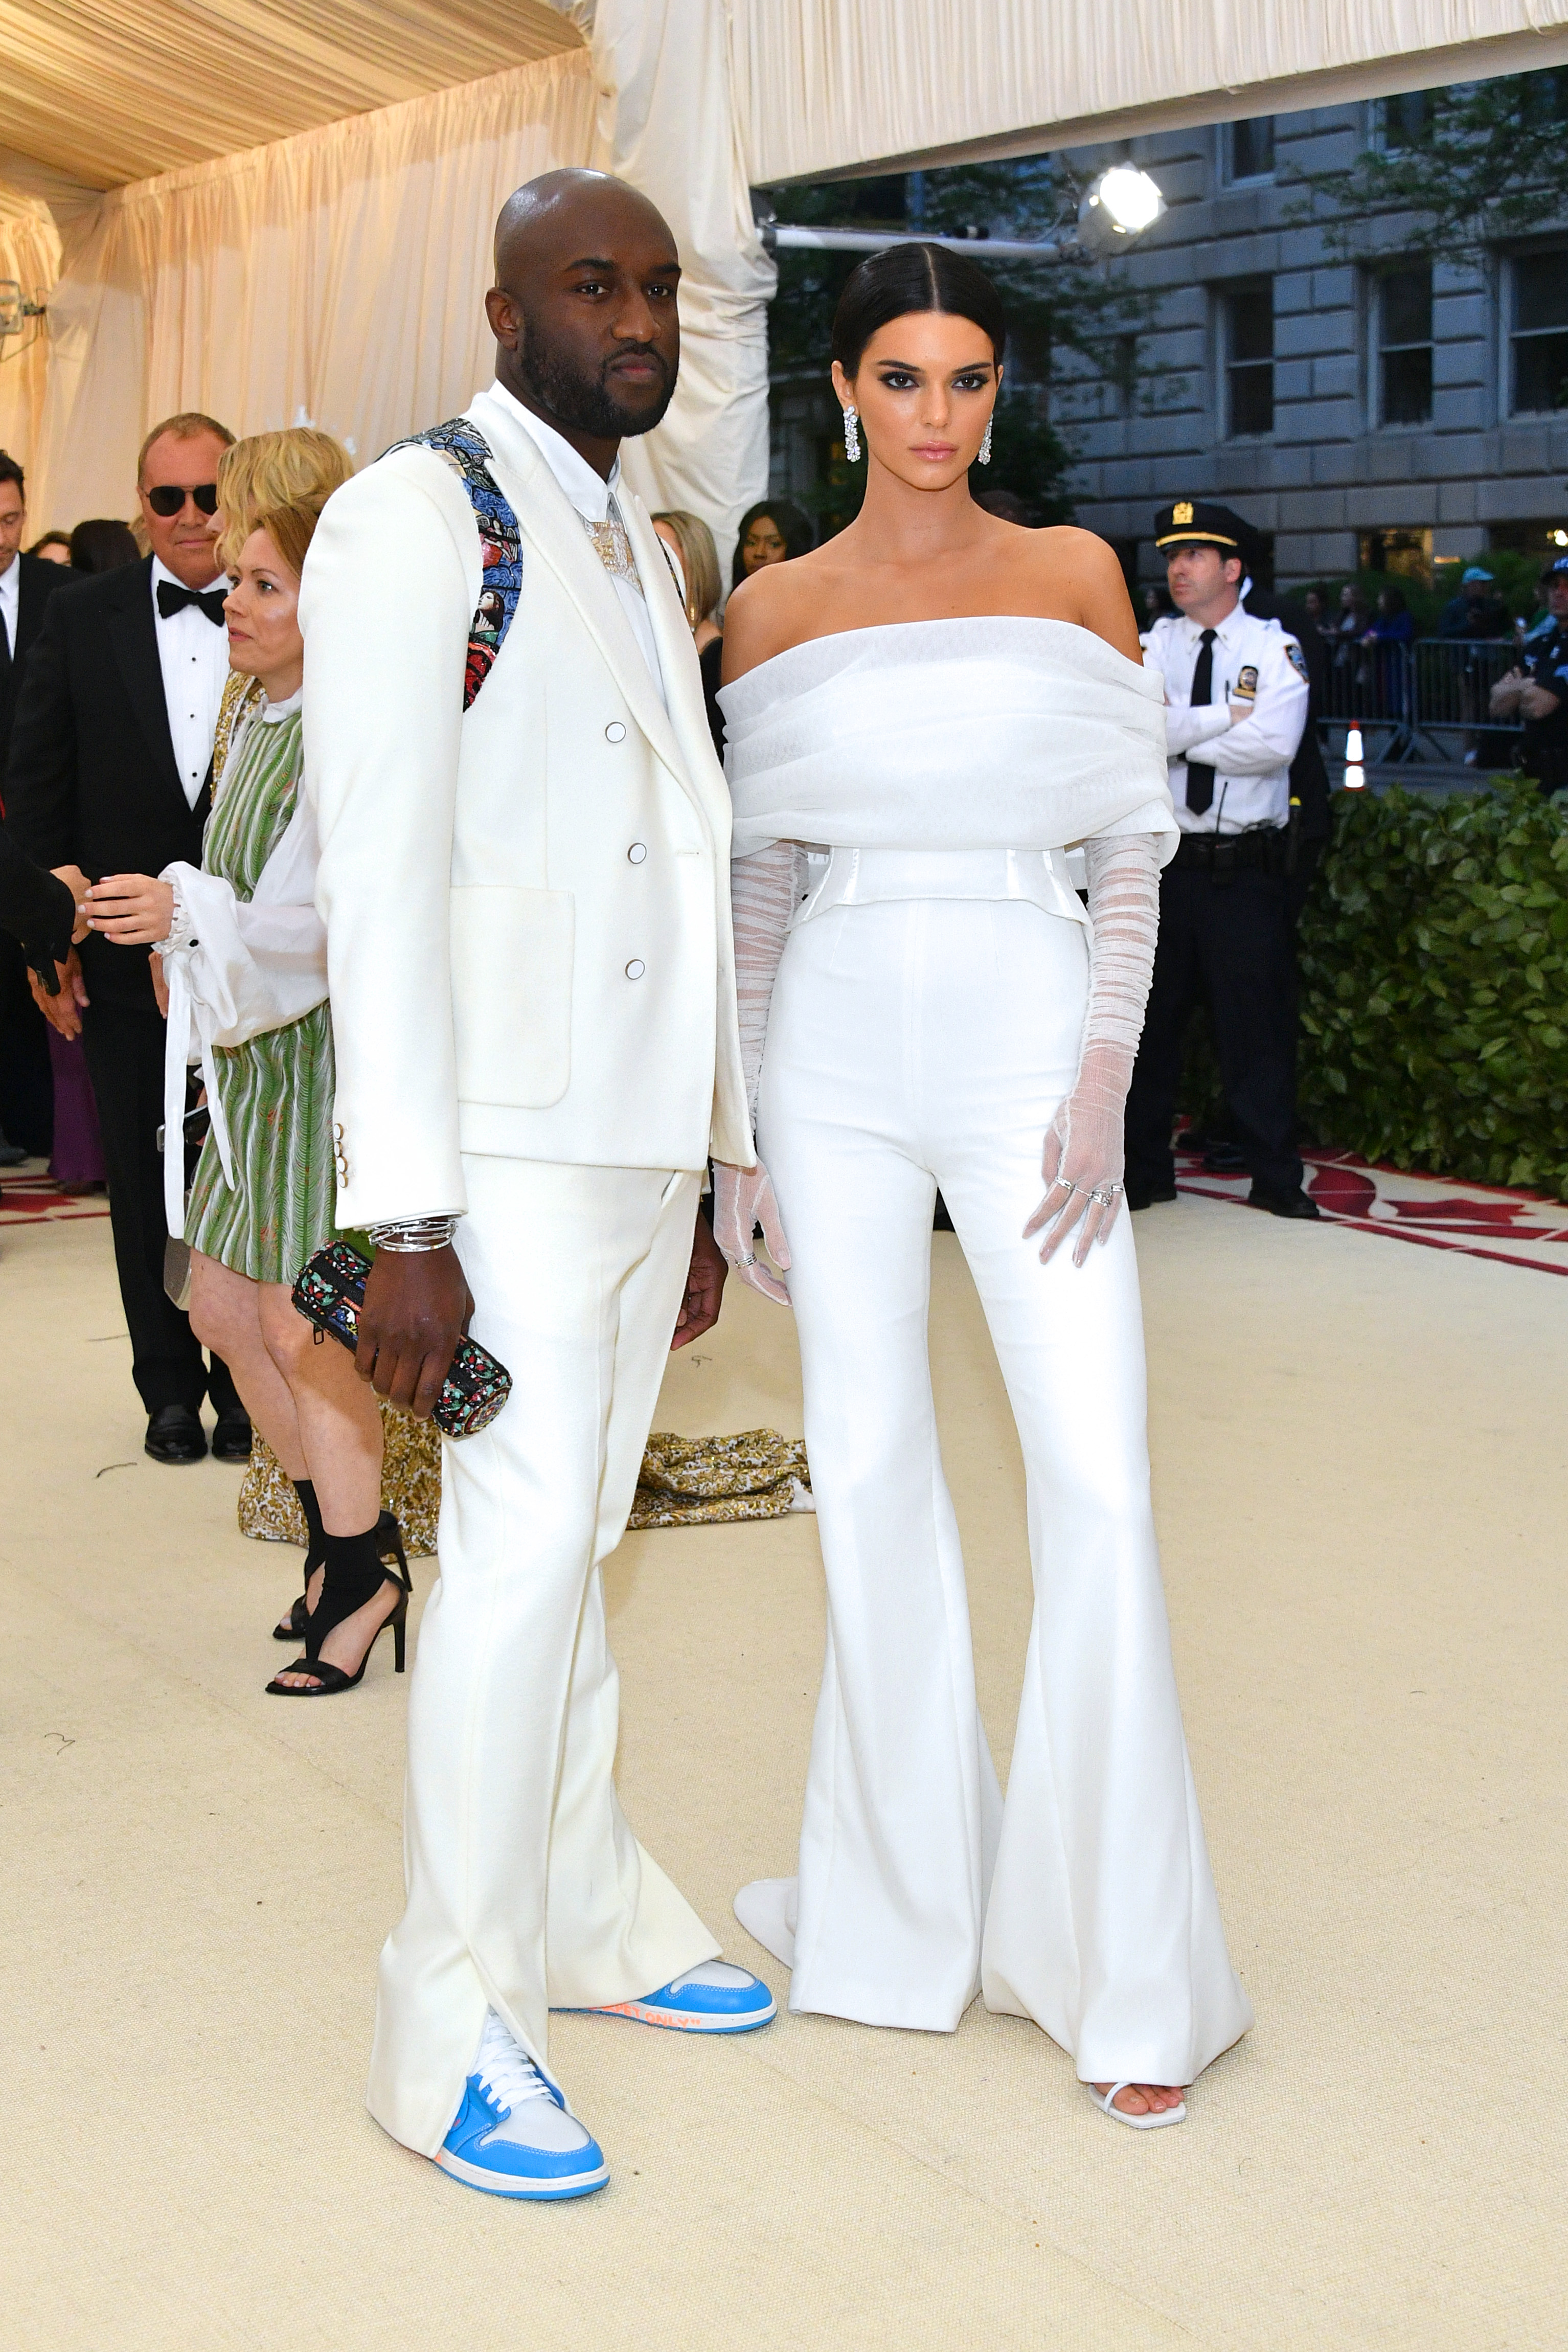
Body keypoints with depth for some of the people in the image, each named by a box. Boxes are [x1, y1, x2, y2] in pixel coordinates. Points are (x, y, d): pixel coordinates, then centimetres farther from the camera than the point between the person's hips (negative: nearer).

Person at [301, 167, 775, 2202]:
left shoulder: (644, 551, 18)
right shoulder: (417, 520, -8)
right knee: (523, 1542, -9)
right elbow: (379, 878, -15)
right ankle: (453, 2017, 2)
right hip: (506, 1136, -7)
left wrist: (705, 1177, 18)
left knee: (583, 1530, 14)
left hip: (646, 1128, 8)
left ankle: (588, 1914, 25)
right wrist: (405, 1223, -20)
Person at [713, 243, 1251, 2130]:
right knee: (867, 1474, 6)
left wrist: (1104, 1079, -9)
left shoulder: (1071, 574, 5)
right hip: (835, 1054, 2)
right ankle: (904, 1900, 23)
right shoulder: (773, 613, 8)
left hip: (1025, 1041, -2)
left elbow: (1132, 846, 2)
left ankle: (1126, 1965, 5)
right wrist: (738, 1132, 6)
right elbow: (761, 878, 10)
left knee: (1096, 1481, -8)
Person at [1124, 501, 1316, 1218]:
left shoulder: (1274, 648, 1)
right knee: (1150, 1018, 8)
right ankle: (1143, 1171, 20)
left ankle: (1275, 1177, 11)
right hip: (1165, 858, 2)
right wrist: (1231, 715, -12)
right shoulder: (1151, 645, 7)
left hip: (1249, 867, -2)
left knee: (1257, 1023, 1)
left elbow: (1275, 743, -15)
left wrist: (1180, 731, -10)